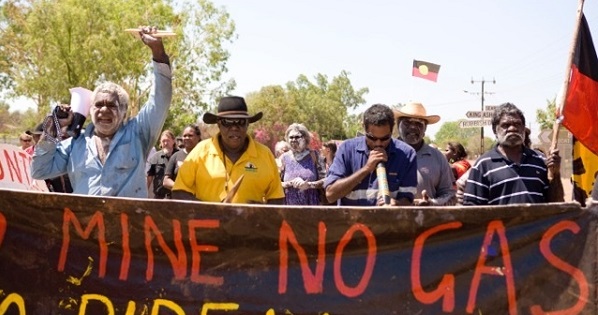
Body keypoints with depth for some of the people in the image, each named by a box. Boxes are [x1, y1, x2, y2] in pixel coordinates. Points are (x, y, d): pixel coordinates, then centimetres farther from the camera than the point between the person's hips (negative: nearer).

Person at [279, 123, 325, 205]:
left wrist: (309, 184, -16)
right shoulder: (284, 158, 6)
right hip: (290, 206, 1)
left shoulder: (313, 155, 3)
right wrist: (291, 183, -11)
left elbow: (324, 180, -1)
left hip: (312, 205, -1)